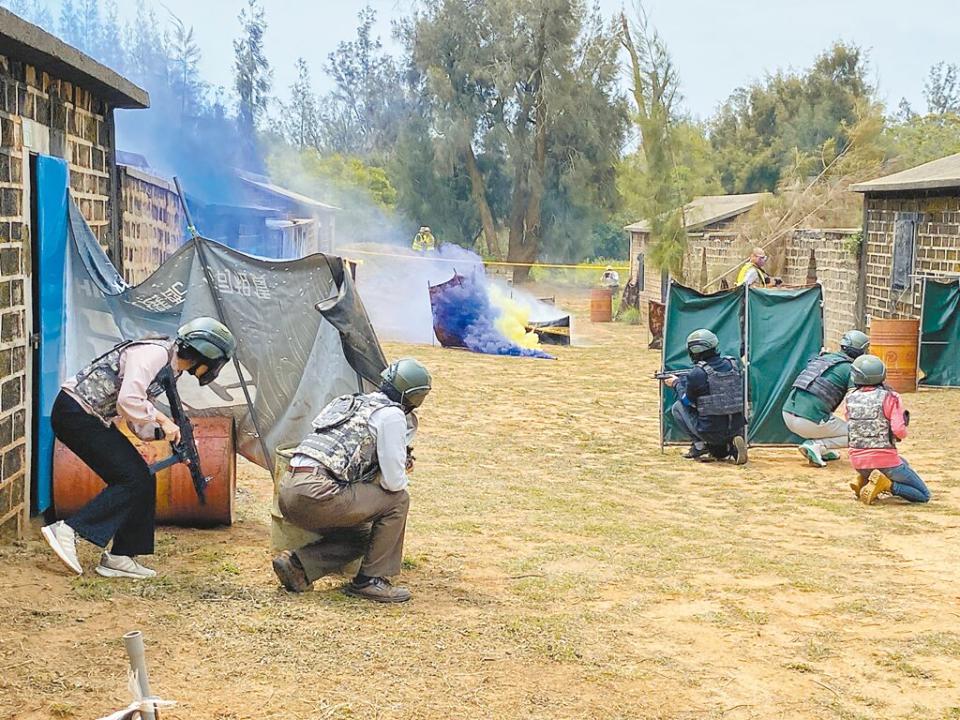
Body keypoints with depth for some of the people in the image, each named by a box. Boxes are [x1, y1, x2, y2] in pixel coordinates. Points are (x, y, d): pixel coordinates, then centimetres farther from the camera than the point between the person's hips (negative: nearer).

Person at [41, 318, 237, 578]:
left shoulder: (169, 370, 13)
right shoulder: (155, 352, -18)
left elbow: (138, 422, 15)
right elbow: (128, 401, -28)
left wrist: (168, 432, -1)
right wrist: (162, 420, -16)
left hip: (92, 418, 10)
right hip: (75, 412, -10)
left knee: (144, 479, 6)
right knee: (132, 480, -12)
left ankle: (120, 558, 10)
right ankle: (67, 530, -15)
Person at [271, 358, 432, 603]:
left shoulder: (354, 403, 24)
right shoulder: (391, 415, -1)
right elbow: (393, 482, -2)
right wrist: (403, 478, 20)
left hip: (287, 493, 9)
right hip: (317, 494, -9)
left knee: (360, 535, 26)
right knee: (397, 500, 5)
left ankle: (296, 563, 10)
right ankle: (370, 581, 8)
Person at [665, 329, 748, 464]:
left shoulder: (697, 373, -14)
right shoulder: (733, 365, 4)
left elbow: (687, 401, 1)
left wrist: (677, 383, 20)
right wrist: (684, 381, 24)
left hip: (711, 432, -5)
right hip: (736, 429, 5)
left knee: (677, 407, 15)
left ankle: (699, 444, 8)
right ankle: (731, 445, 11)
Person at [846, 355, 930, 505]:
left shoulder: (850, 399, 3)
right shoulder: (889, 397, -11)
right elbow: (899, 431, -19)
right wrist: (903, 433, 3)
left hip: (858, 462, 6)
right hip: (885, 462, -6)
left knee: (902, 463, 37)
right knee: (923, 496, 10)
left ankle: (863, 480, 12)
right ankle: (887, 484, -13)